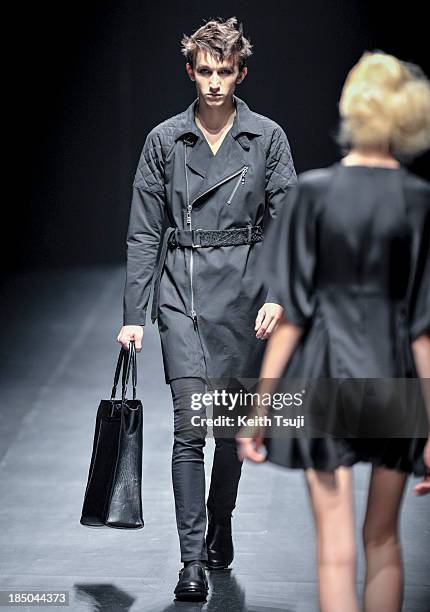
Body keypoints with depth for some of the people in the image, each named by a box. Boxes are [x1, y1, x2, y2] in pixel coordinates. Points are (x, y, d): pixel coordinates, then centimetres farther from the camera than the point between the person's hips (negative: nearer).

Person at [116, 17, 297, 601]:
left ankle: (220, 528, 33)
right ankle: (193, 560, -10)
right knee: (190, 426, -10)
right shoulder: (165, 140, 1)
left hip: (244, 289, 1)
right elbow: (144, 233, 3)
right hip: (182, 289, -1)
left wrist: (278, 295, -14)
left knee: (233, 424, 11)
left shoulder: (268, 137, 1)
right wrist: (133, 314, -1)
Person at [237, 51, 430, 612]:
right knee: (383, 540, 16)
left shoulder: (315, 192, -7)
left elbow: (291, 312, -9)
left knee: (336, 549, 1)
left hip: (325, 375, -2)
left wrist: (260, 405, -3)